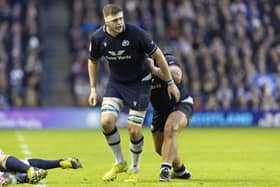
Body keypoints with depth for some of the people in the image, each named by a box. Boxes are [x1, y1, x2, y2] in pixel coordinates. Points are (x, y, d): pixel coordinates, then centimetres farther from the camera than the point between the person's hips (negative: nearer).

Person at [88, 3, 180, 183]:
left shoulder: (136, 33, -24)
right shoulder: (98, 38, -14)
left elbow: (158, 54, -12)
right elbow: (93, 61, 8)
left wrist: (170, 83, -7)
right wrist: (93, 89, 6)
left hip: (139, 83, -3)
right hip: (116, 83, 3)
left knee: (134, 130, -8)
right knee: (106, 121, -16)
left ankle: (135, 169, 18)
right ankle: (120, 163, 8)